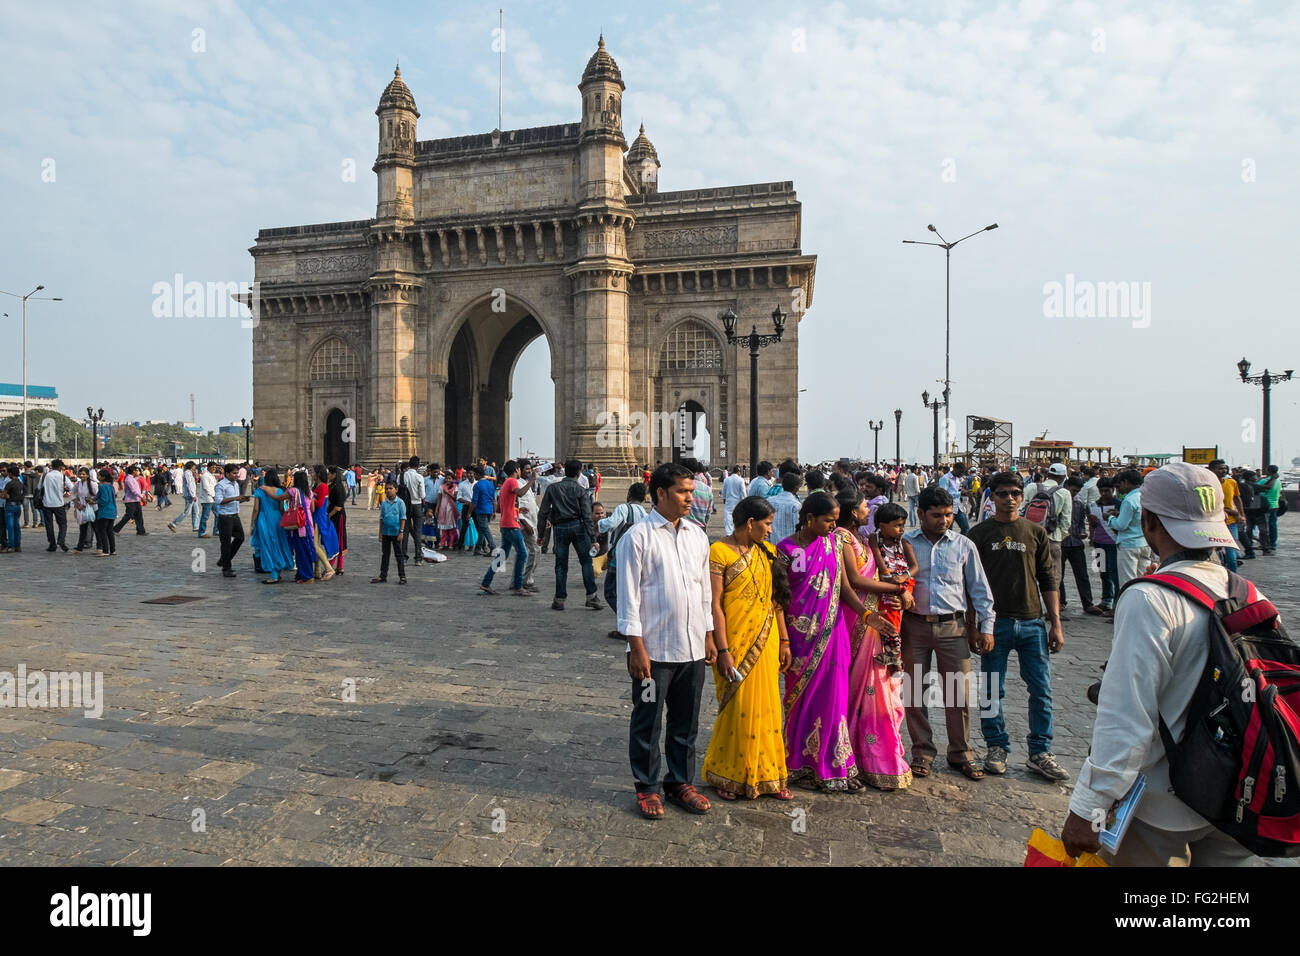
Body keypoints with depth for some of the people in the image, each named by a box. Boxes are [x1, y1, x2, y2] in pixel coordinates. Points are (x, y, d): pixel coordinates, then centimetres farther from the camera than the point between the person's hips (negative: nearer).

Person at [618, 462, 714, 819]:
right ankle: (648, 787, 28)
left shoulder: (697, 535, 8)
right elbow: (628, 596, -10)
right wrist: (637, 648, -12)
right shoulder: (637, 537, -10)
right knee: (647, 722, 9)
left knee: (686, 722, 17)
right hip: (653, 650, -5)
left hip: (692, 649, 5)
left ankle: (681, 782, 34)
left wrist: (709, 636, 14)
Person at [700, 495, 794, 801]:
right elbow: (714, 605, -14)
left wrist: (784, 641, 11)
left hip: (766, 642, 6)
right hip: (735, 644, -6)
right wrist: (723, 651, -16)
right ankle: (727, 776, 20)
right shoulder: (719, 552, -10)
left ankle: (766, 774, 26)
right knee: (738, 709, 0)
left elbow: (776, 599, 13)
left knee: (765, 707, 12)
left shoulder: (765, 552, 10)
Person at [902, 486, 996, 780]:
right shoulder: (905, 543, 2)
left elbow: (979, 589, 9)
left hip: (953, 626, 1)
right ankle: (922, 752, 21)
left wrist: (986, 627, 6)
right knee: (914, 691, 5)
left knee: (959, 692, 3)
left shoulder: (964, 545, 5)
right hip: (914, 626, 0)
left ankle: (961, 753, 22)